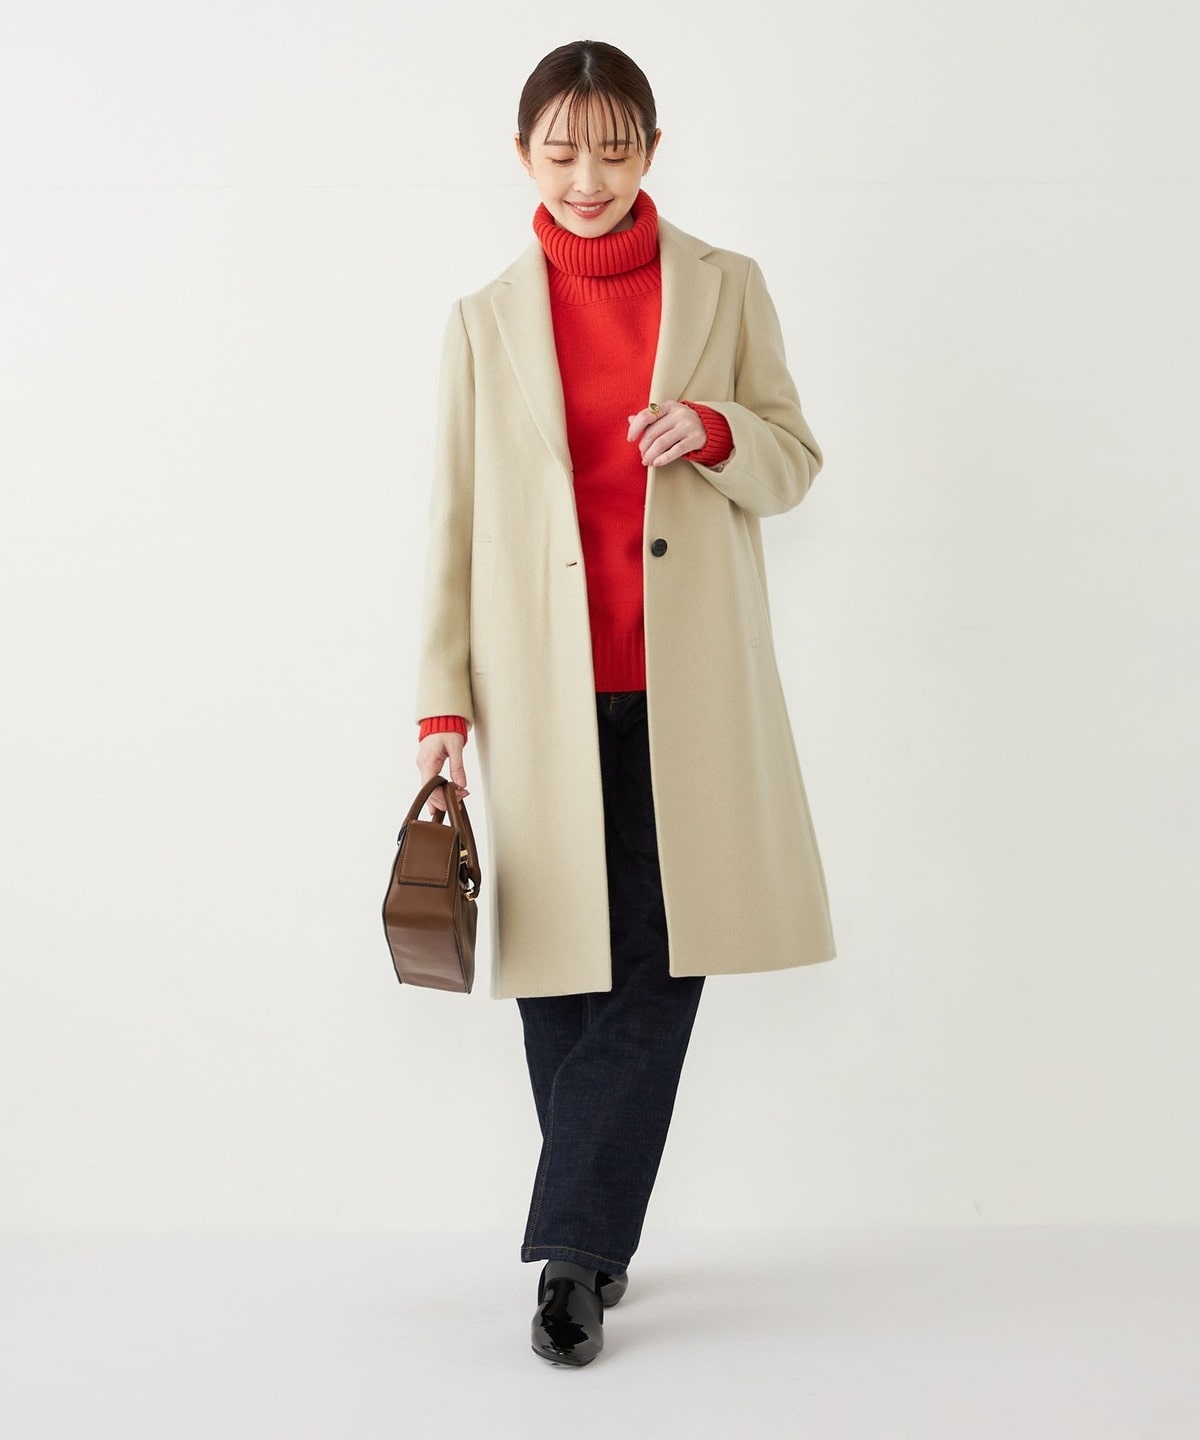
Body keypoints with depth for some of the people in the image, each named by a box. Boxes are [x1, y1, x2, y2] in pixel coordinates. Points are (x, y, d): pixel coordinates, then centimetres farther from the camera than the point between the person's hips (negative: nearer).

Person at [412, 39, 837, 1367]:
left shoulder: (725, 287, 8)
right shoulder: (485, 321, 8)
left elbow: (796, 461, 10)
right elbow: (455, 522, 7)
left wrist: (714, 431, -12)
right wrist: (441, 701, 1)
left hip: (684, 683, 0)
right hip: (545, 687, 1)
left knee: (660, 962, -4)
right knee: (560, 966, 4)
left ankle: (576, 1248, 6)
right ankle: (600, 1245, 19)